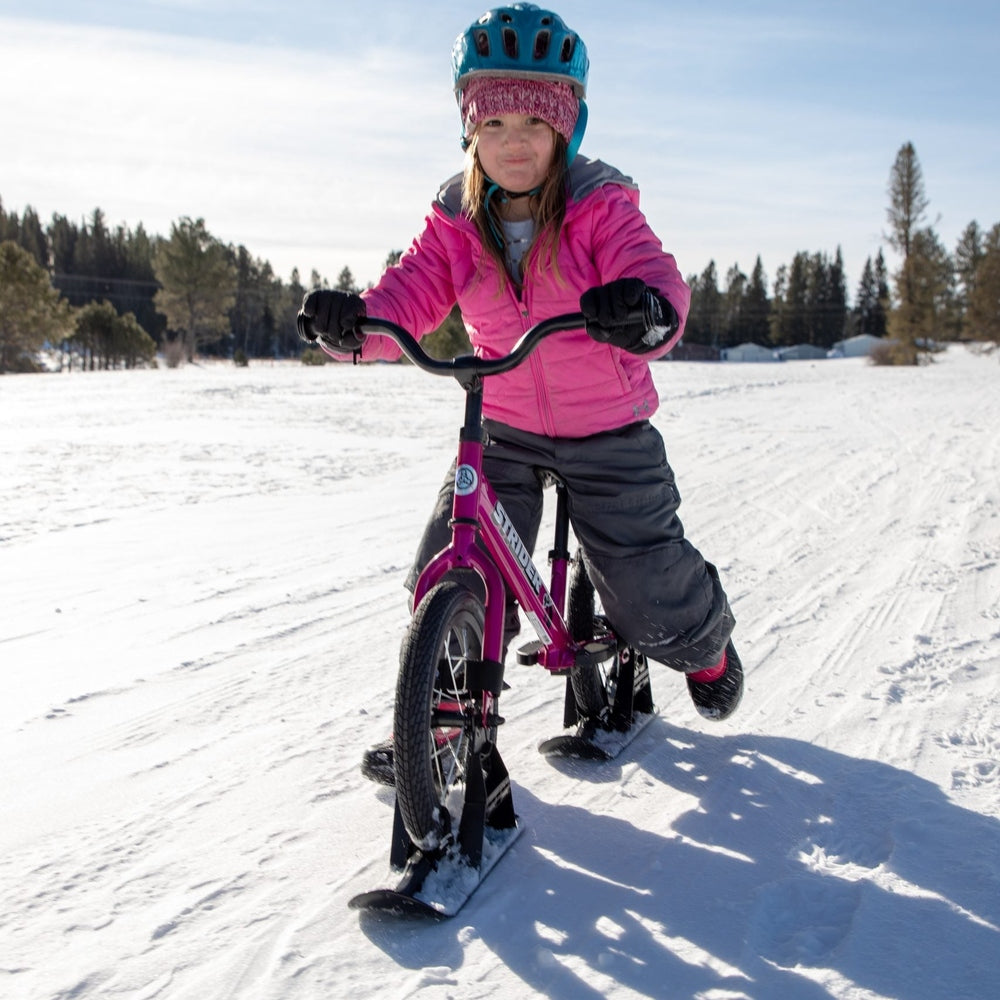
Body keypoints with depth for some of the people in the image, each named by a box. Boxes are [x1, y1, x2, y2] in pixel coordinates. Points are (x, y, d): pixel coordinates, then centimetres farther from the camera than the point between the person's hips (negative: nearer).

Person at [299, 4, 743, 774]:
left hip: (607, 430, -3)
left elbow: (657, 278, -28)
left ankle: (706, 642, 39)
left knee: (650, 592, 2)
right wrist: (356, 322, -37)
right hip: (503, 427, 3)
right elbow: (415, 290, -13)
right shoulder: (456, 221, -4)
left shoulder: (602, 208, -14)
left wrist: (644, 310, -54)